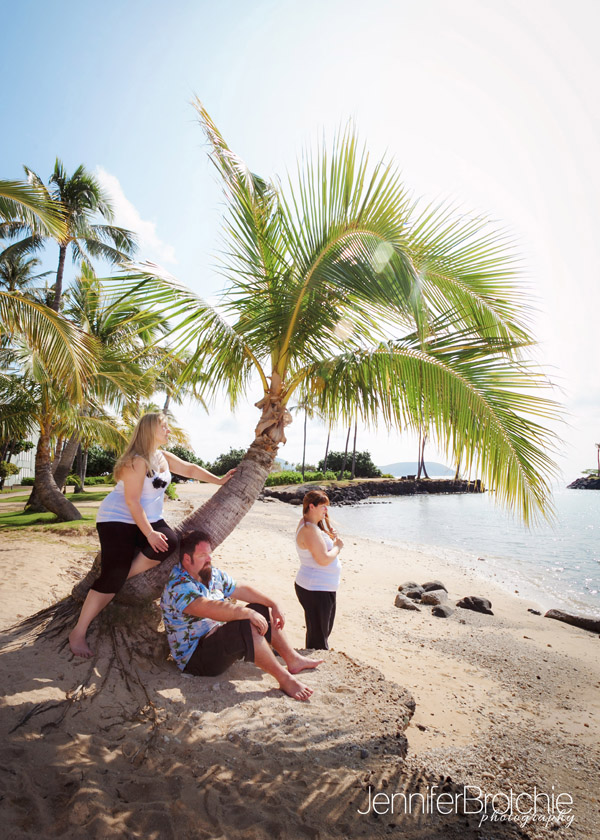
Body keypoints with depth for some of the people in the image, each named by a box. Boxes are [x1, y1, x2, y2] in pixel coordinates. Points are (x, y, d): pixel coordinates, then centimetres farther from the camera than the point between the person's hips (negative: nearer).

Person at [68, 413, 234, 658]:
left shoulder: (163, 457, 6)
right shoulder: (137, 461, -20)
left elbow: (190, 469, 17)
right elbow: (132, 501, -22)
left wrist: (219, 480, 15)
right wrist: (149, 533, -21)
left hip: (149, 519, 8)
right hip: (117, 520, -8)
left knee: (170, 541, -21)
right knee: (113, 576, -14)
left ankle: (120, 582, -6)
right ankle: (78, 633, 3)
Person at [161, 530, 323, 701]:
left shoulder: (212, 574, 6)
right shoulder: (178, 587, -23)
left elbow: (241, 589, 10)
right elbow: (210, 608, -37)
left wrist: (273, 605, 2)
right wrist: (248, 613, -36)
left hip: (220, 639, 10)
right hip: (195, 658, -10)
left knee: (261, 610, 6)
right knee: (247, 626, -32)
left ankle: (294, 660, 12)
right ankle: (284, 679, -21)